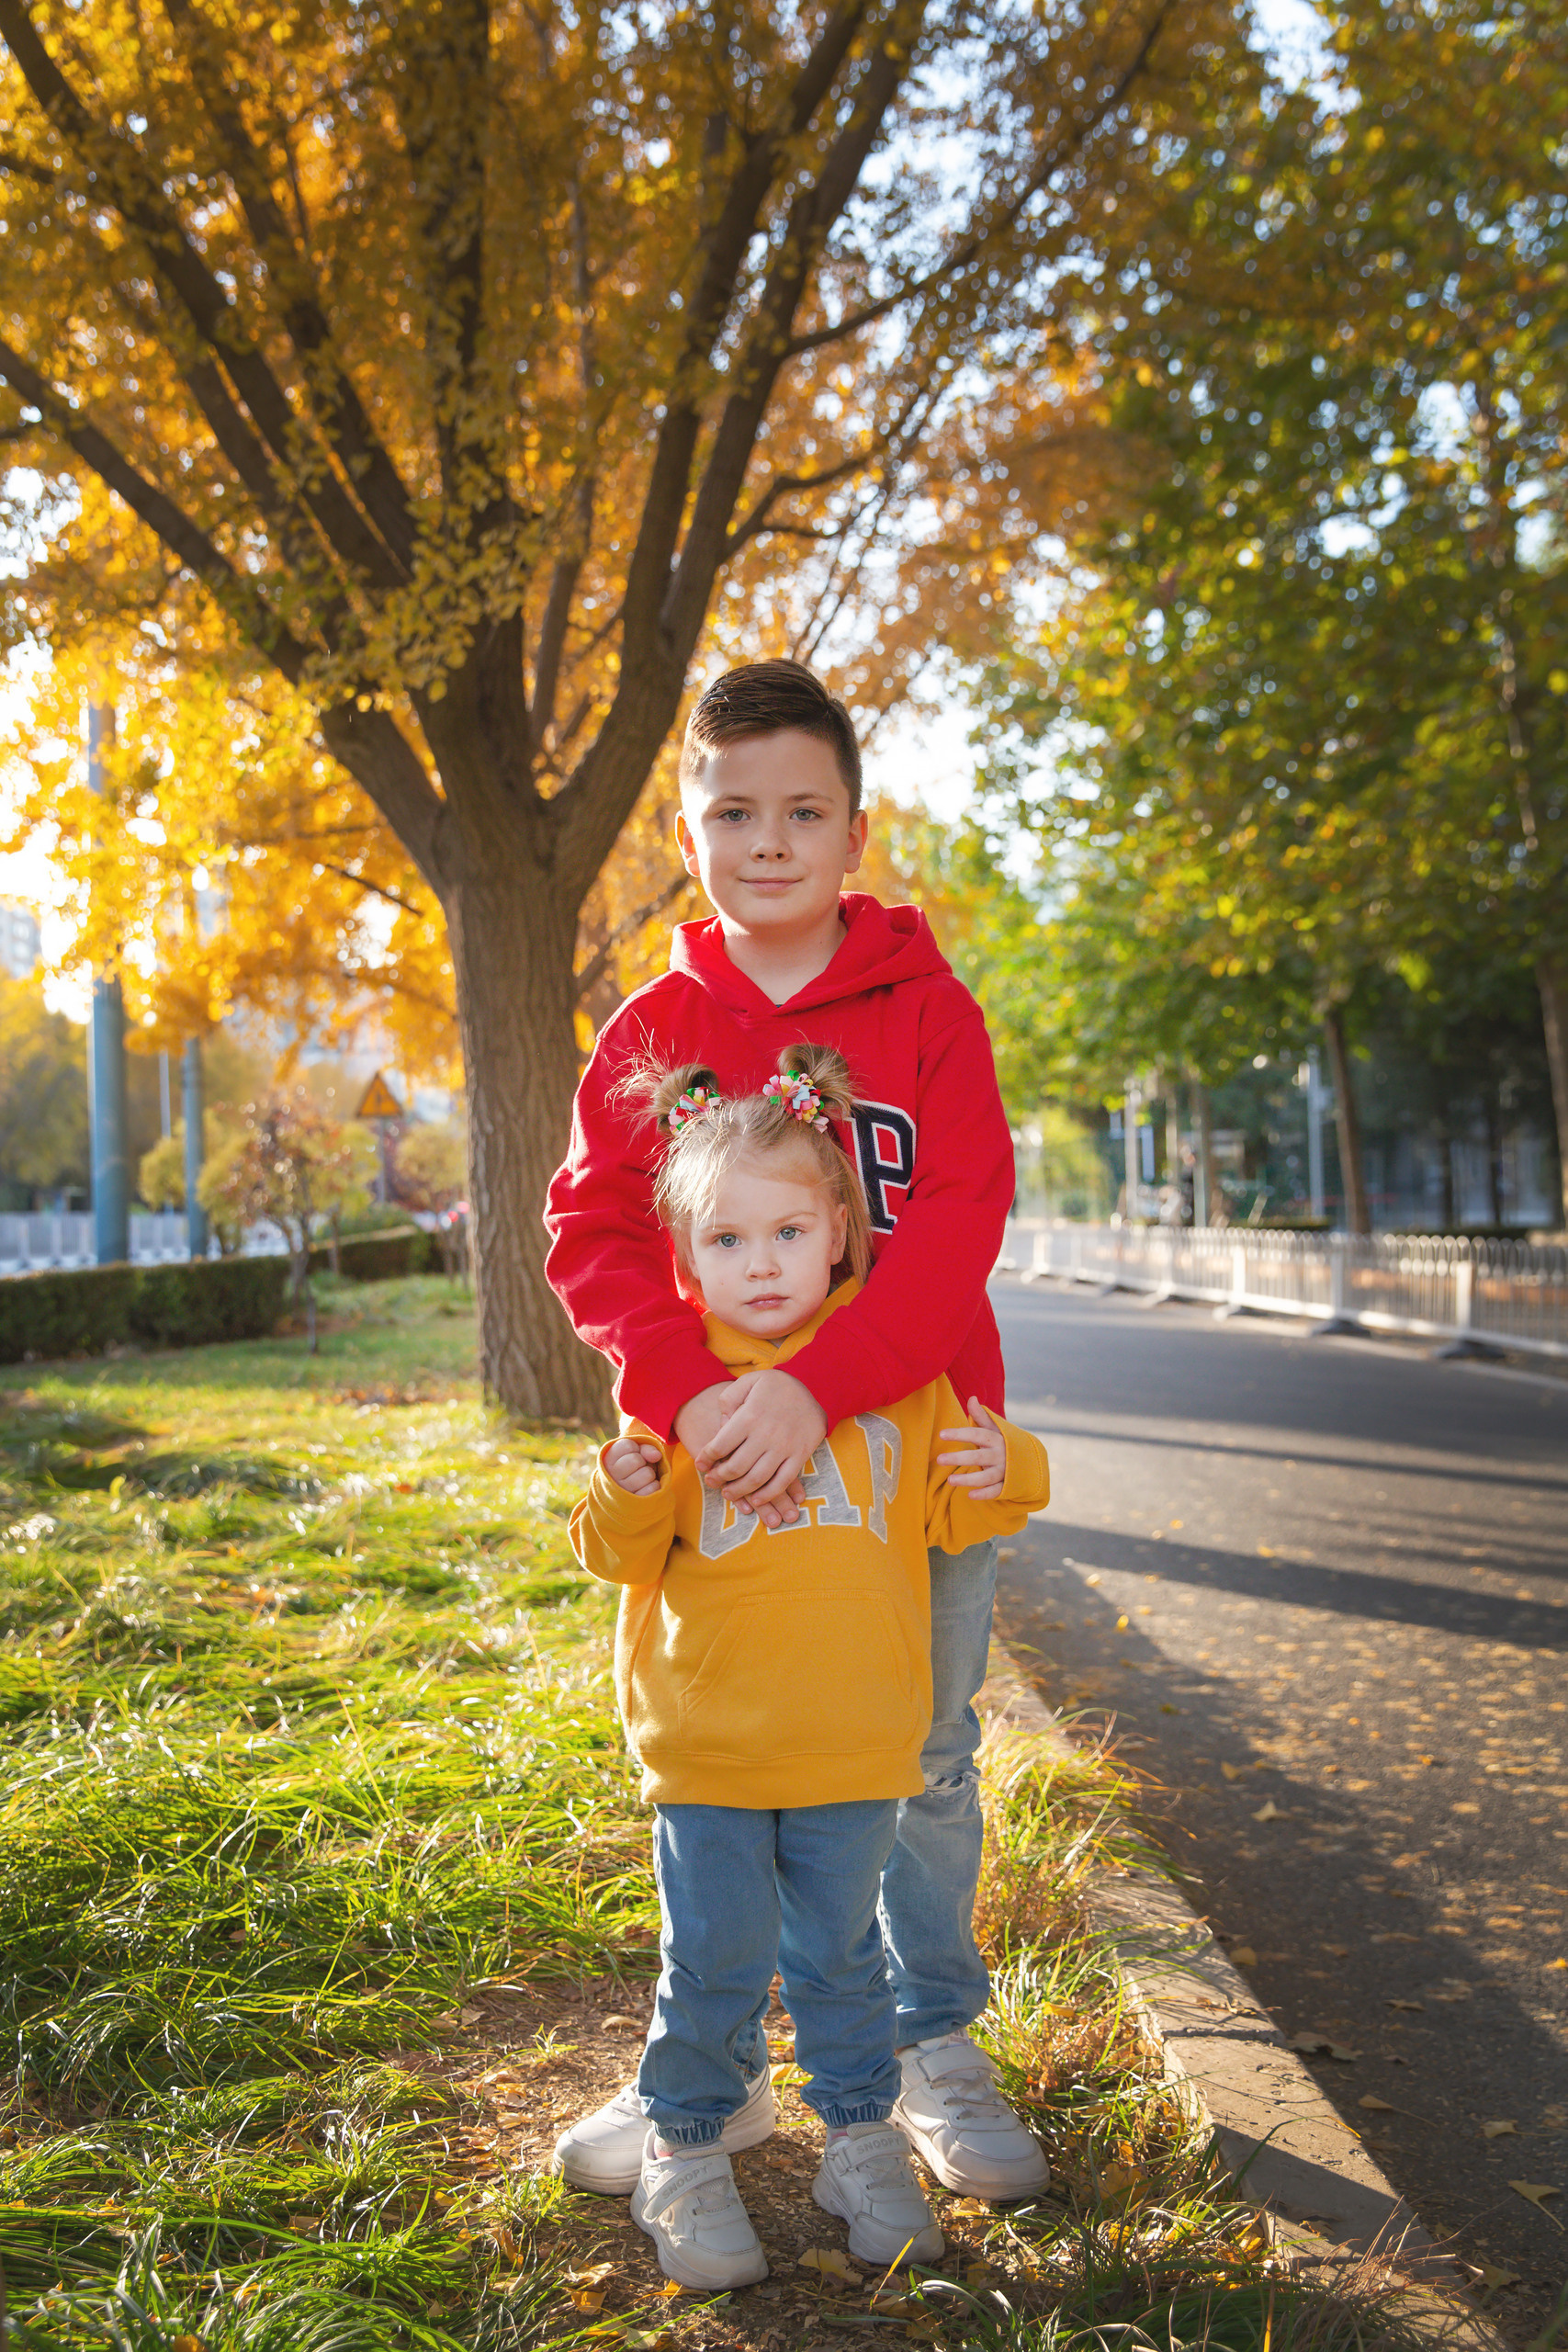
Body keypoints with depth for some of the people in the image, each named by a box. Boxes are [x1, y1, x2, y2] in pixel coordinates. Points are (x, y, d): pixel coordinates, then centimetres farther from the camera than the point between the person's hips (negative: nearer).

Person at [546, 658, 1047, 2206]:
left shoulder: (926, 1009, -5)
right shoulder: (653, 1030, 1)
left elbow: (960, 1220, -16)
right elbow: (592, 1234, -7)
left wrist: (818, 1385, -30)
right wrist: (689, 1392, -26)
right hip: (722, 1461, 1)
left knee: (926, 1761, 12)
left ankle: (933, 2054, 32)